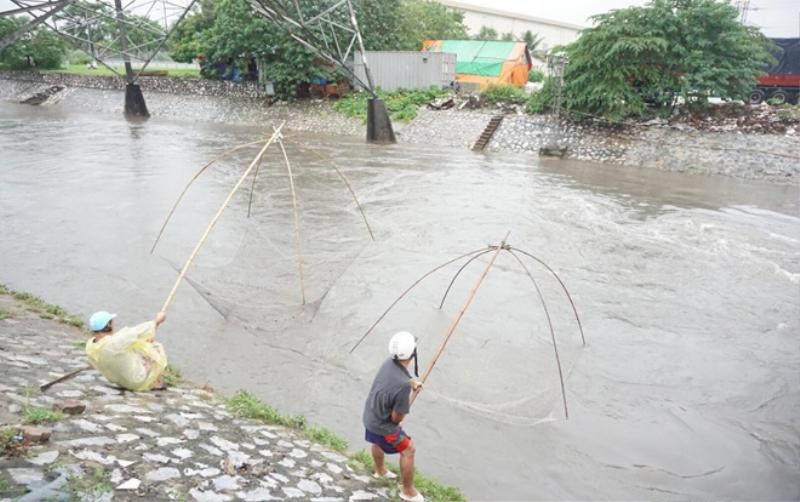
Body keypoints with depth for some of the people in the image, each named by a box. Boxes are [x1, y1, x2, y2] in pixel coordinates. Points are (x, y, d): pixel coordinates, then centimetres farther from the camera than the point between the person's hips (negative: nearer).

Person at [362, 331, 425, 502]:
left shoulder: (389, 362, -16)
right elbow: (396, 418, -23)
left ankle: (380, 471, 62)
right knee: (408, 450, 12)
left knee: (378, 442, 34)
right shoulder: (403, 385, -38)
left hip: (369, 415, 8)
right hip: (382, 425, -8)